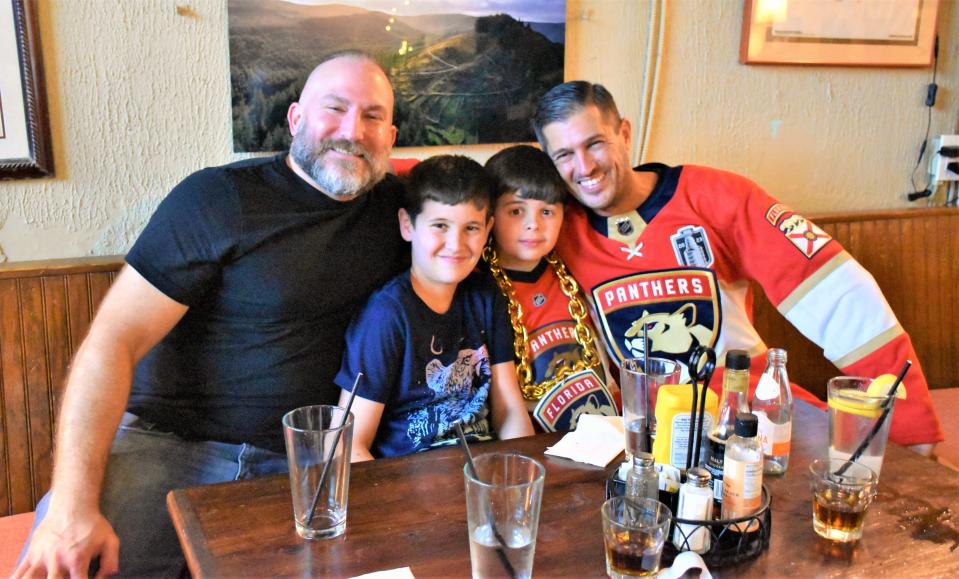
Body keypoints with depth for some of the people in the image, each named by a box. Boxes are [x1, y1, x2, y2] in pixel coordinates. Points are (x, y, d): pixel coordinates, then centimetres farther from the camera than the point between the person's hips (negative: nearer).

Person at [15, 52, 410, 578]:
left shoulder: (393, 205, 6)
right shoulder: (217, 199, -6)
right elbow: (112, 342, -12)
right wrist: (73, 504, -23)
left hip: (299, 462, 4)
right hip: (168, 443, -4)